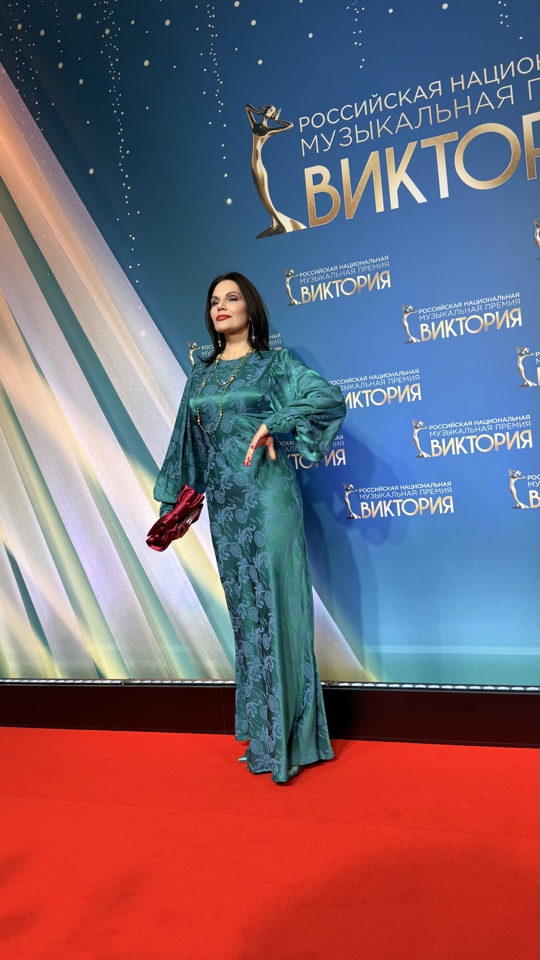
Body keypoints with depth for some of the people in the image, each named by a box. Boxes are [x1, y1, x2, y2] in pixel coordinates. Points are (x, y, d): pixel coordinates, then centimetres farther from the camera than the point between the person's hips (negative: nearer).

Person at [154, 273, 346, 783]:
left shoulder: (272, 363, 1)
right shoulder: (201, 372, 15)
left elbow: (331, 397, -12)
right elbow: (187, 439, 18)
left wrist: (271, 426, -19)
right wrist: (176, 500, 17)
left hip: (266, 497, -5)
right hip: (224, 503, 5)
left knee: (274, 607, -4)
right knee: (245, 610, 10)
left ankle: (287, 740, 8)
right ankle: (263, 735, 23)